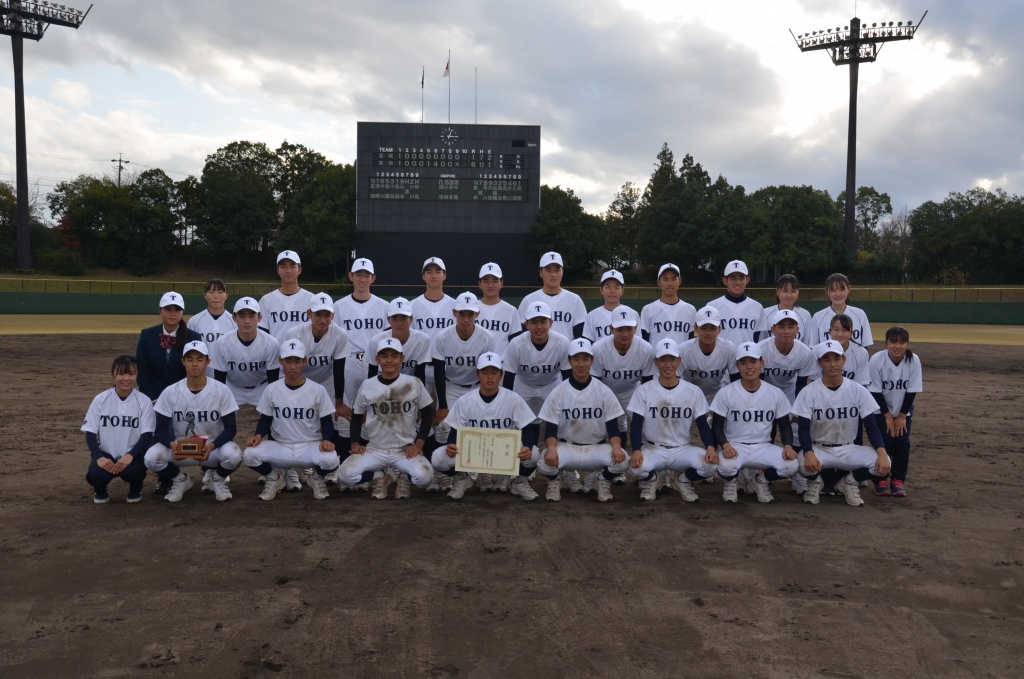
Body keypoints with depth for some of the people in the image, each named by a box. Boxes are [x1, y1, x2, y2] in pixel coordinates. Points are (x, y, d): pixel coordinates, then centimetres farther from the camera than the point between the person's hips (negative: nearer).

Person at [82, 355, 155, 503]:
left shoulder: (144, 401, -6)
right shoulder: (100, 399, -3)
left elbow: (147, 435, -8)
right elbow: (90, 432, -3)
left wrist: (130, 455, -25)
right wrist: (99, 457, -20)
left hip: (132, 455, -1)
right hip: (105, 454, 1)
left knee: (132, 472, -32)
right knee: (94, 475, -29)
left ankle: (135, 489, 8)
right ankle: (100, 490, 12)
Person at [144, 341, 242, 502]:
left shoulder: (222, 391, -10)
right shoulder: (170, 392, -7)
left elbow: (230, 427, -10)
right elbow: (161, 429, -5)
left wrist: (212, 446, -29)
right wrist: (172, 444, -28)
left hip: (213, 448, -1)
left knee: (233, 455, -33)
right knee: (151, 457, -27)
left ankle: (217, 478, 5)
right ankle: (180, 479, 7)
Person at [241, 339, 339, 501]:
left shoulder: (318, 390, -4)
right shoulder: (271, 390, 1)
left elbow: (327, 421, -1)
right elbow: (265, 420, 8)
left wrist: (327, 439, -22)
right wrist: (258, 435, -15)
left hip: (310, 446, -1)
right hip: (279, 447, 2)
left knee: (330, 460, -34)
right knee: (250, 455, -26)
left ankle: (317, 478, 7)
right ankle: (274, 477, 8)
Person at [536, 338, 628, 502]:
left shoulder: (604, 392, -2)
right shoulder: (558, 393, -4)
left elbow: (613, 427, -3)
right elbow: (550, 429, -7)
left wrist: (616, 447, -26)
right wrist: (551, 448, -30)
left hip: (597, 449, 1)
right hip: (566, 448, -1)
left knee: (621, 460, -30)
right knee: (545, 462, -33)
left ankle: (604, 481, 6)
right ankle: (554, 481, 6)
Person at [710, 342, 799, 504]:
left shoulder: (776, 393, 0)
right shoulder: (726, 393, -7)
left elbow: (784, 425, 7)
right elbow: (717, 426, -4)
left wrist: (788, 445, -13)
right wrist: (725, 445, -25)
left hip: (764, 447, 2)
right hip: (735, 446, -2)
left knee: (791, 465, -26)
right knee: (726, 466, -36)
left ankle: (759, 479, 8)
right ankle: (730, 481, 5)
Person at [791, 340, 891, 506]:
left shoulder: (858, 391, -5)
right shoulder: (809, 392, -10)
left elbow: (871, 426, -5)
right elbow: (804, 429, -14)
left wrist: (882, 453, -24)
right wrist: (809, 453, -35)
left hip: (848, 450, 2)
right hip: (818, 449, -2)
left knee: (883, 464, -25)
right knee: (805, 465, -36)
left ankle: (849, 482, 7)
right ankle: (814, 482, 4)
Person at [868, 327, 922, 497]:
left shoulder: (914, 361, -20)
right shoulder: (876, 360, -24)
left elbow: (912, 391, -11)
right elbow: (875, 392, -16)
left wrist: (902, 416, -10)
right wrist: (888, 416, -14)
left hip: (904, 409, 2)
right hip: (881, 408, -2)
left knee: (902, 441, -8)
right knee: (885, 441, -11)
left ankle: (898, 480, 8)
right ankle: (881, 479, 6)